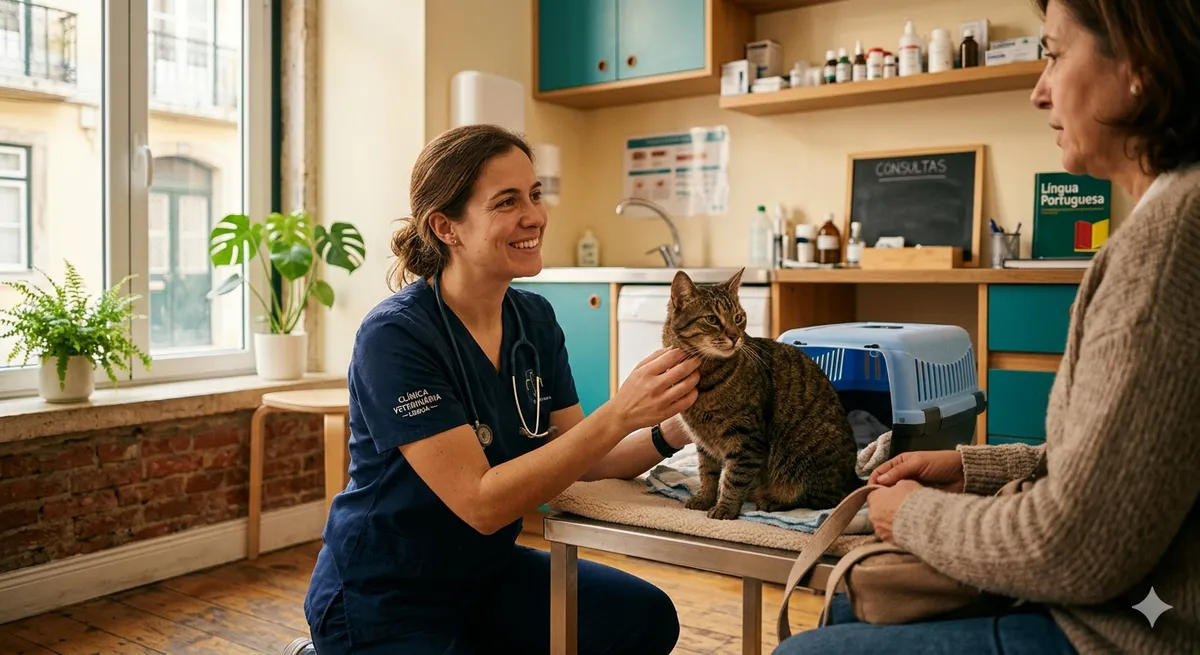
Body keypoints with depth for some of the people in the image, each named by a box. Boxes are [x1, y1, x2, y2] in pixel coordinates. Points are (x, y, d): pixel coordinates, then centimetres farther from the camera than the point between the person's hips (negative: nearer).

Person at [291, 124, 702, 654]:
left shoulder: (535, 319, -4)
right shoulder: (395, 336, -24)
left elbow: (577, 458, -3)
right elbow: (481, 502, -28)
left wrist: (669, 432, -21)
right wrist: (619, 414, -34)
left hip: (488, 570, 6)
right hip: (381, 599, -6)